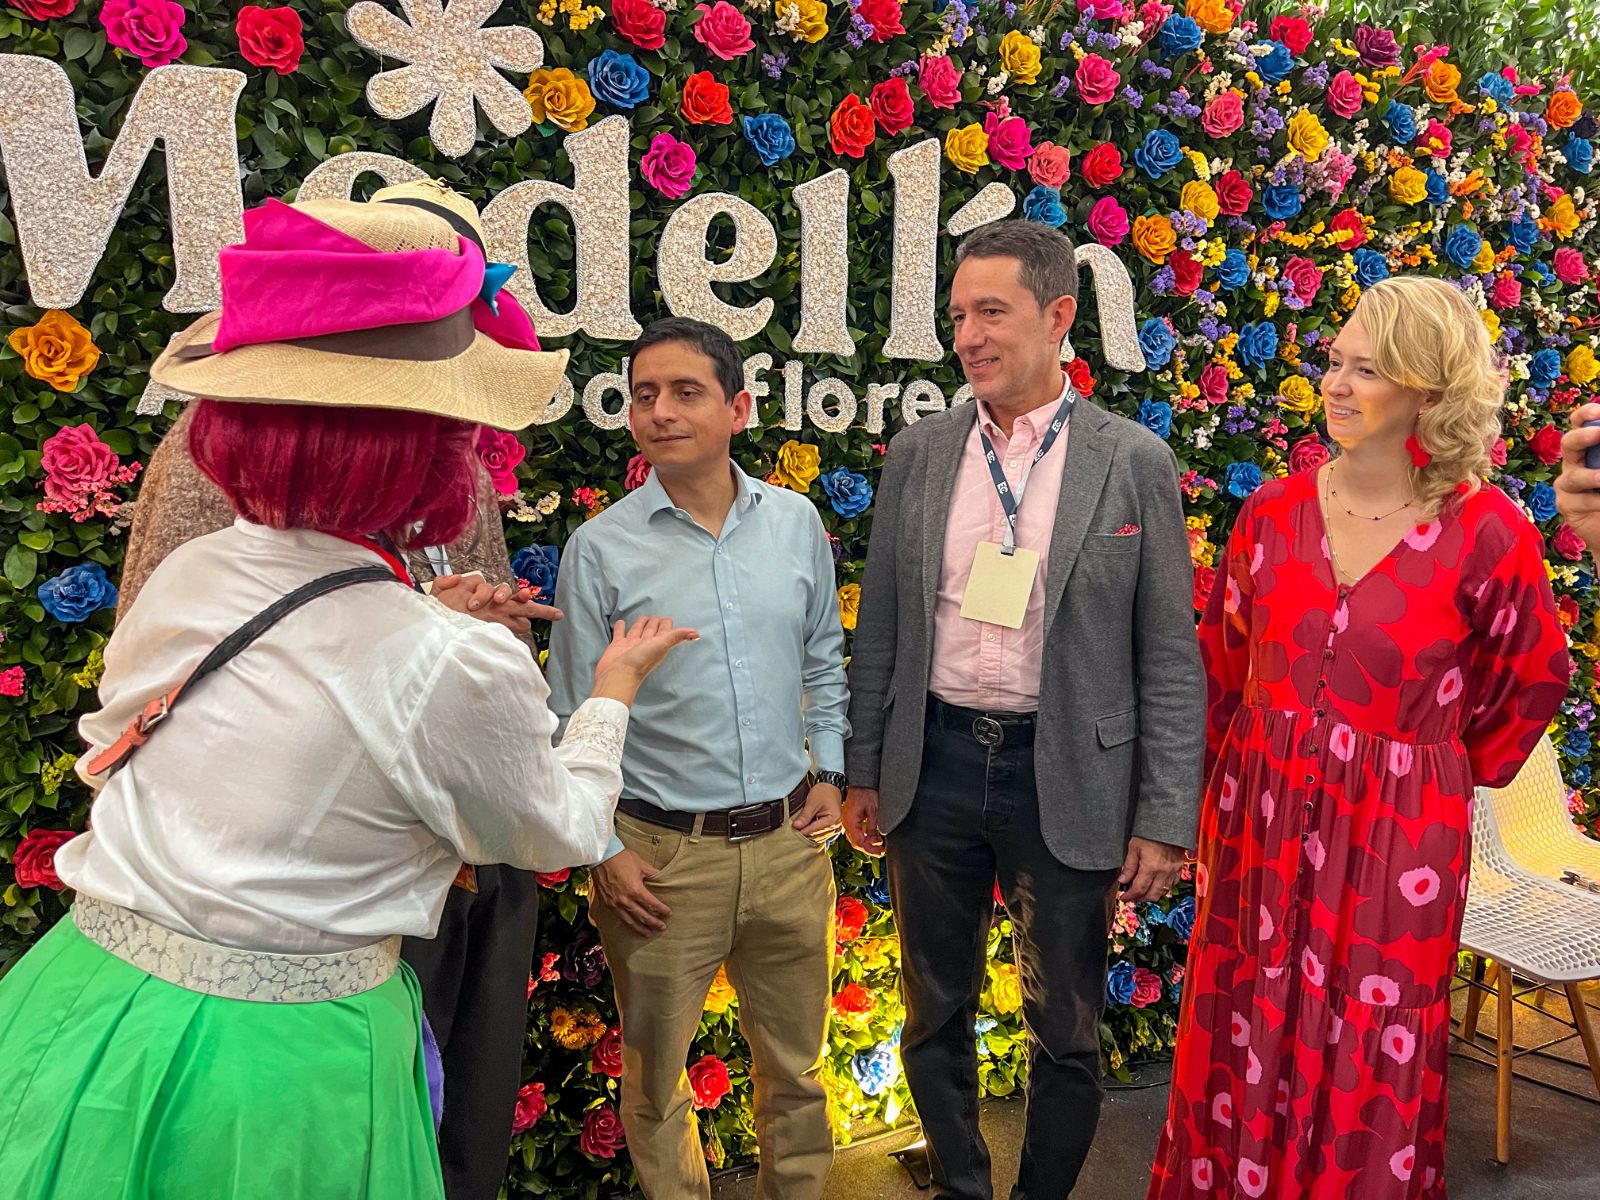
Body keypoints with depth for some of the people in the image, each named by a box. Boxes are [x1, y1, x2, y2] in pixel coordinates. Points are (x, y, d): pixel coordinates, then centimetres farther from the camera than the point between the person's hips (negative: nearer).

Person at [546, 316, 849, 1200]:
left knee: (795, 1065, 20)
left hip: (788, 840, 3)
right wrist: (603, 850, -6)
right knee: (656, 1079, 16)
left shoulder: (796, 522, 0)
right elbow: (573, 720, -4)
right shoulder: (600, 549, -9)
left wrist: (828, 770, 5)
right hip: (662, 854, -2)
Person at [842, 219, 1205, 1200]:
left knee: (1065, 1035, 14)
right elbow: (881, 630, 7)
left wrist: (1165, 820, -6)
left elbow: (1169, 656, -4)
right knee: (936, 1017, 17)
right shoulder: (919, 455, 2)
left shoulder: (1136, 463, -5)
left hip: (1067, 779, -2)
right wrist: (862, 774, 8)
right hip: (935, 766, 3)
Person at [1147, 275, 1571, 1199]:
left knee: (1369, 1064, 13)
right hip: (1263, 823, 3)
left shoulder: (1486, 533, -11)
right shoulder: (1275, 509, -2)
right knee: (1245, 1044, 17)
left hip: (1394, 840, -3)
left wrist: (1449, 775, 10)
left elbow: (1532, 680, 5)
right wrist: (1231, 783, 11)